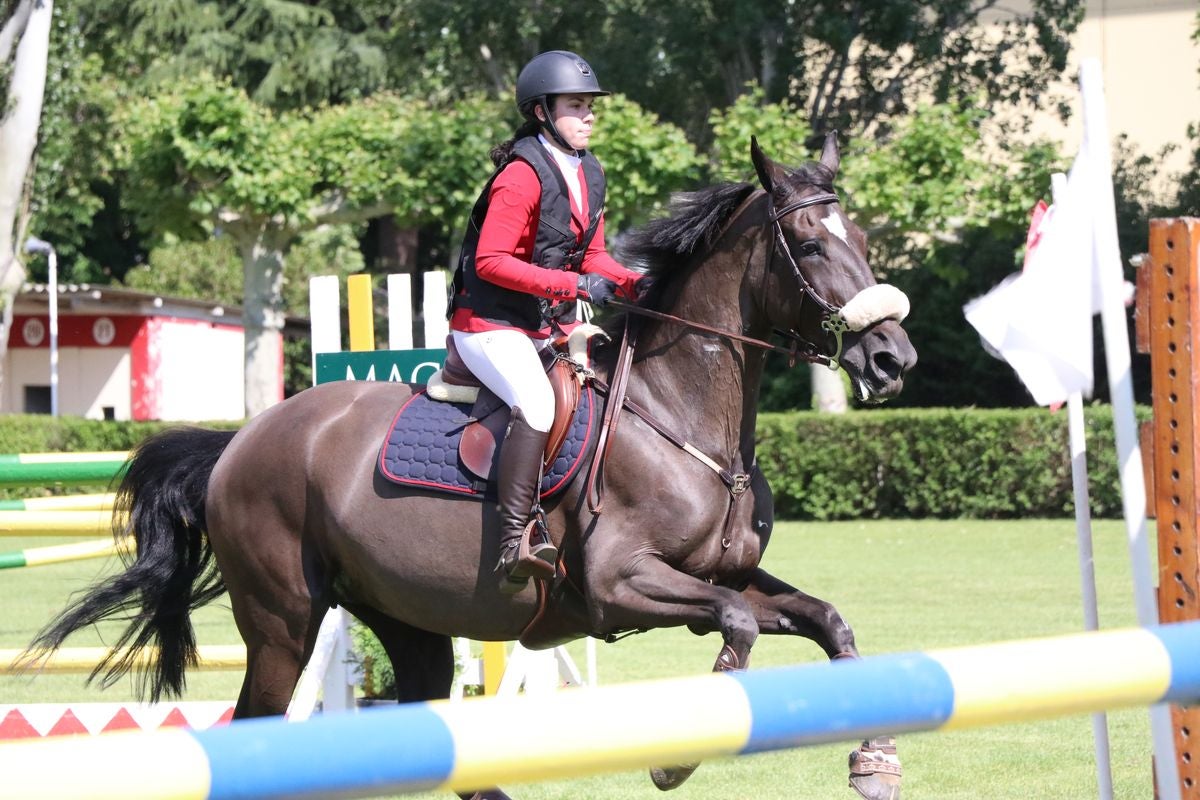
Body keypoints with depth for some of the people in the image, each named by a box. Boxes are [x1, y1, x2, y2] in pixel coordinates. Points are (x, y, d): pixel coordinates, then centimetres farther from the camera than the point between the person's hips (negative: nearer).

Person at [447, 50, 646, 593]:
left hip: (552, 325, 9)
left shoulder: (588, 174, 10)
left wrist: (634, 283, -5)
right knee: (536, 402, -33)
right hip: (490, 325, -9)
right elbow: (491, 261, -22)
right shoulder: (522, 176, -17)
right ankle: (514, 542, -35)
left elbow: (592, 257, 16)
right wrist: (575, 284, -27)